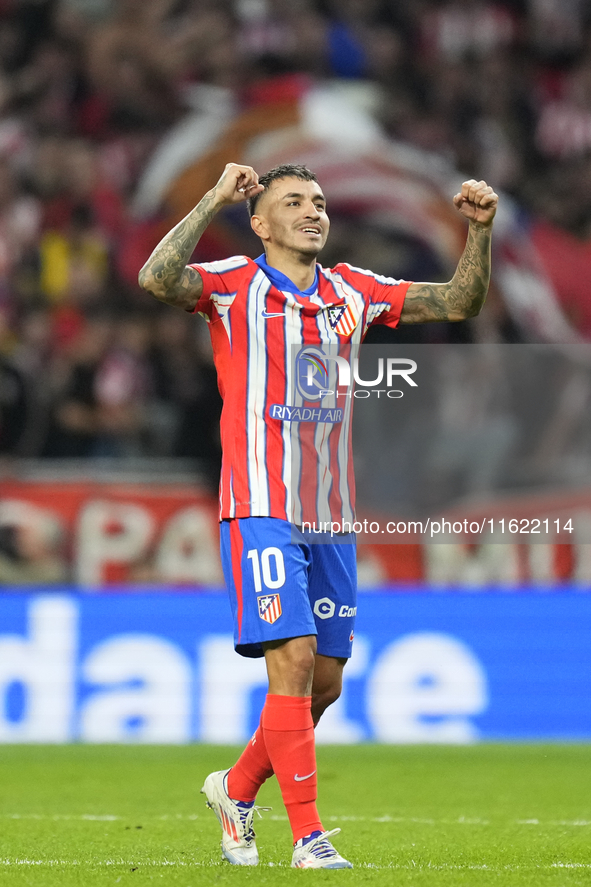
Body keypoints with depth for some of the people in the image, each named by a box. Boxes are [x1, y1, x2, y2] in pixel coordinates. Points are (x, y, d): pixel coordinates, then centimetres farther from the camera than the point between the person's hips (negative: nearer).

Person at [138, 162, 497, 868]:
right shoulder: (233, 286, -2)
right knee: (293, 661, -16)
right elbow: (157, 279, -21)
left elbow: (459, 302, 14)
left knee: (324, 683, 7)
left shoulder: (351, 292, 13)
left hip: (330, 516, 6)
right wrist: (214, 201, -24)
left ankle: (237, 788, 30)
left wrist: (479, 230, -1)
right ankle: (308, 836, -12)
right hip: (261, 510, -6)